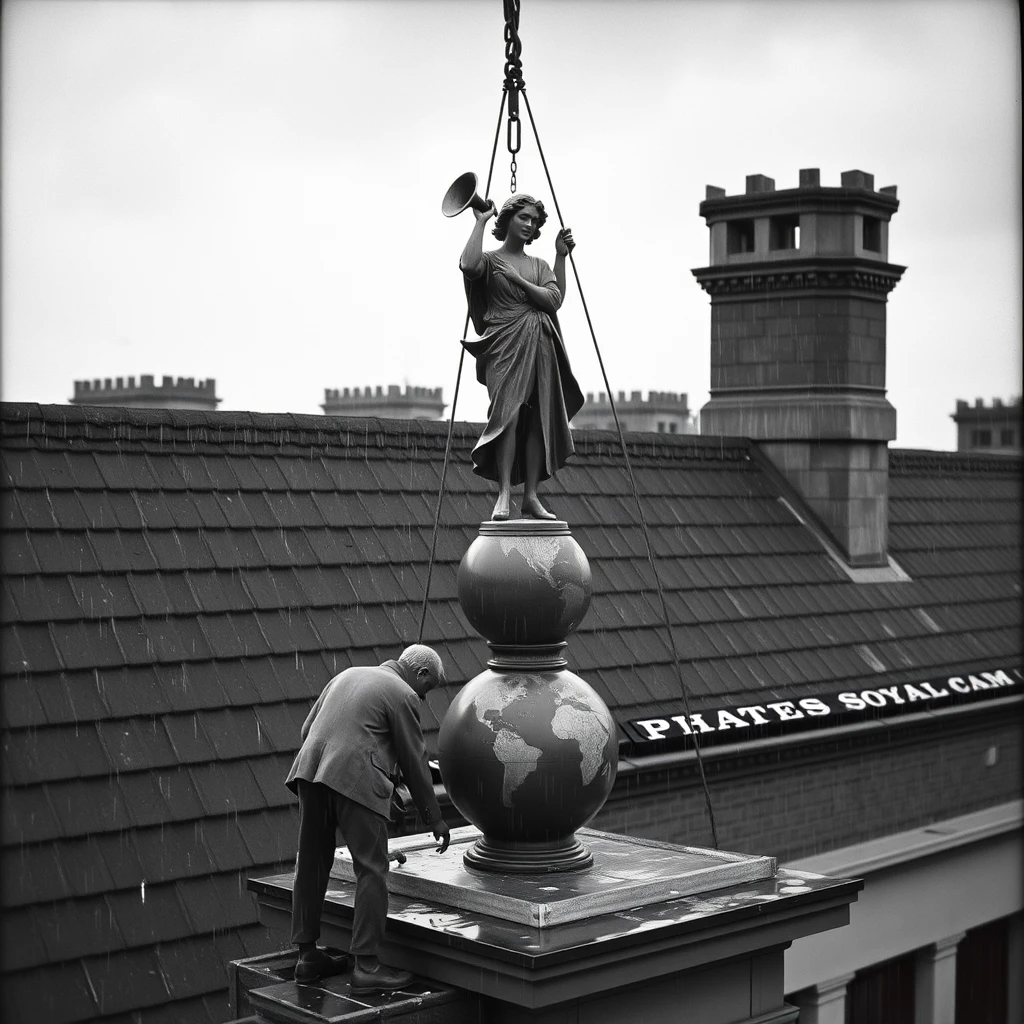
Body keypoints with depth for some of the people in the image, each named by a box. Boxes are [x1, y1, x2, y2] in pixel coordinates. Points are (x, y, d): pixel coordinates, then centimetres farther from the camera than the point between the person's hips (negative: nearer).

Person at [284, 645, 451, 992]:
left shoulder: (348, 675, 23)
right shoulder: (403, 695, 2)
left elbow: (307, 729, 21)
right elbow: (414, 762, 3)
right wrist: (434, 819, 12)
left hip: (310, 771, 7)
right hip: (355, 779, -7)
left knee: (312, 865, 13)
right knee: (371, 870, -2)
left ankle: (307, 956, 20)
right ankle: (366, 965, -4)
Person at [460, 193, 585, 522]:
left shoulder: (539, 265, 21)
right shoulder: (491, 260, 6)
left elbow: (555, 300, 4)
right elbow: (469, 265, -19)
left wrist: (561, 256, -1)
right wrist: (480, 223, -10)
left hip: (539, 346, 5)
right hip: (505, 345, -5)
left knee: (538, 421, -1)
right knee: (509, 411, -22)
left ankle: (531, 496, 4)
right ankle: (504, 494, -23)